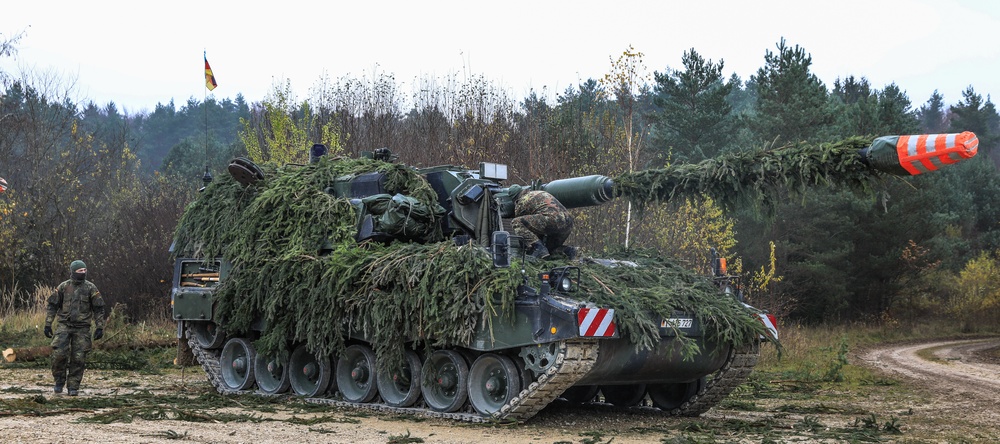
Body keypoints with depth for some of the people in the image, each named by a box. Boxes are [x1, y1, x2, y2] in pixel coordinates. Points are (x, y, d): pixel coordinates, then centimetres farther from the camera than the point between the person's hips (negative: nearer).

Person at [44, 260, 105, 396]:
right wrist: (47, 324, 1)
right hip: (64, 325, 0)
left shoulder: (90, 288, 0)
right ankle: (59, 381, 8)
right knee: (59, 354, -13)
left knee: (78, 358, -2)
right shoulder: (63, 287, 2)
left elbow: (98, 309, 2)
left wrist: (100, 327, -4)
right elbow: (52, 306, 7)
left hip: (82, 328, 0)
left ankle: (73, 387, 9)